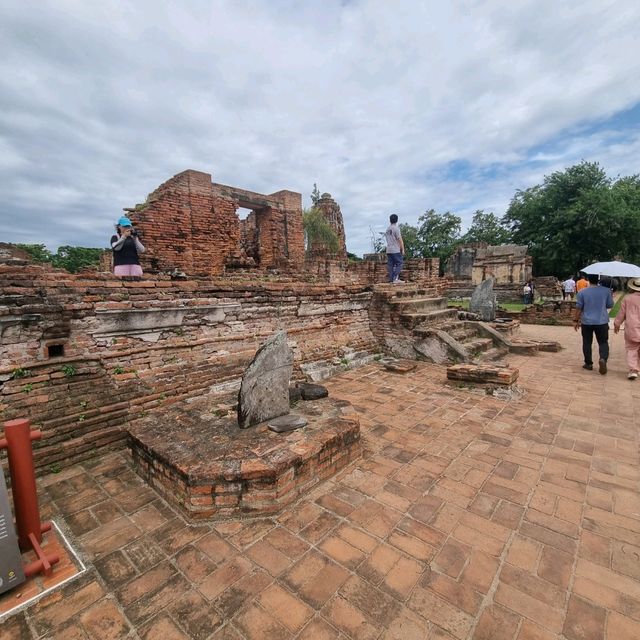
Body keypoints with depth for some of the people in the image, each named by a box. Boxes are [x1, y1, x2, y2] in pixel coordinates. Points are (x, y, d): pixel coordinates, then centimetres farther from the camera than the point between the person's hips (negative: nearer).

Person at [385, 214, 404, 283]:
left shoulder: (387, 229, 14)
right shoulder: (396, 228, -10)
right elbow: (400, 240, -12)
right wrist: (402, 249, -6)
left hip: (388, 250, 8)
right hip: (396, 250, -7)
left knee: (390, 265, 7)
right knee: (398, 264, -4)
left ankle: (391, 279, 7)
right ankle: (396, 279, -11)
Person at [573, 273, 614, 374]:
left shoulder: (582, 292, -7)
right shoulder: (606, 290, -4)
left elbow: (578, 308, -4)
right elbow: (610, 305, 6)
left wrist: (576, 320, 5)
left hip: (586, 322, -1)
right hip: (602, 322, 1)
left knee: (587, 343, 10)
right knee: (603, 342, 11)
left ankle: (588, 364, 16)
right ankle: (603, 359, -13)